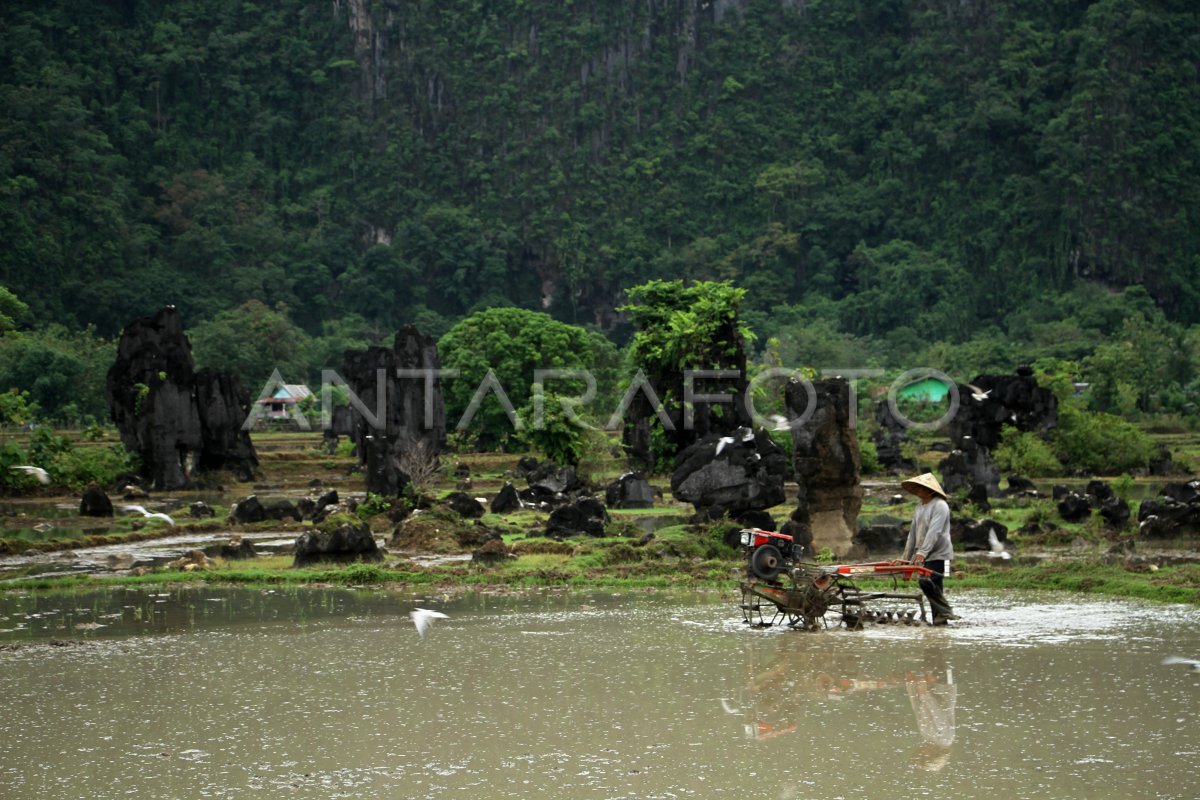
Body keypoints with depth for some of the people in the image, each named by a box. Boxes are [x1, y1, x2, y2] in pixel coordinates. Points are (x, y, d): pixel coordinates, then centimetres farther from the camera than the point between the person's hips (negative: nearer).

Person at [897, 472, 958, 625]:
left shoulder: (940, 505, -11)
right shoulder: (920, 506, 16)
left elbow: (934, 532, -22)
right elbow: (913, 532, 20)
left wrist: (922, 552, -29)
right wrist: (906, 556, 18)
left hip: (939, 554, -8)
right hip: (926, 555, 8)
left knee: (927, 582, -19)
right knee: (933, 586, 5)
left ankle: (944, 612, -12)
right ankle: (940, 618, 8)